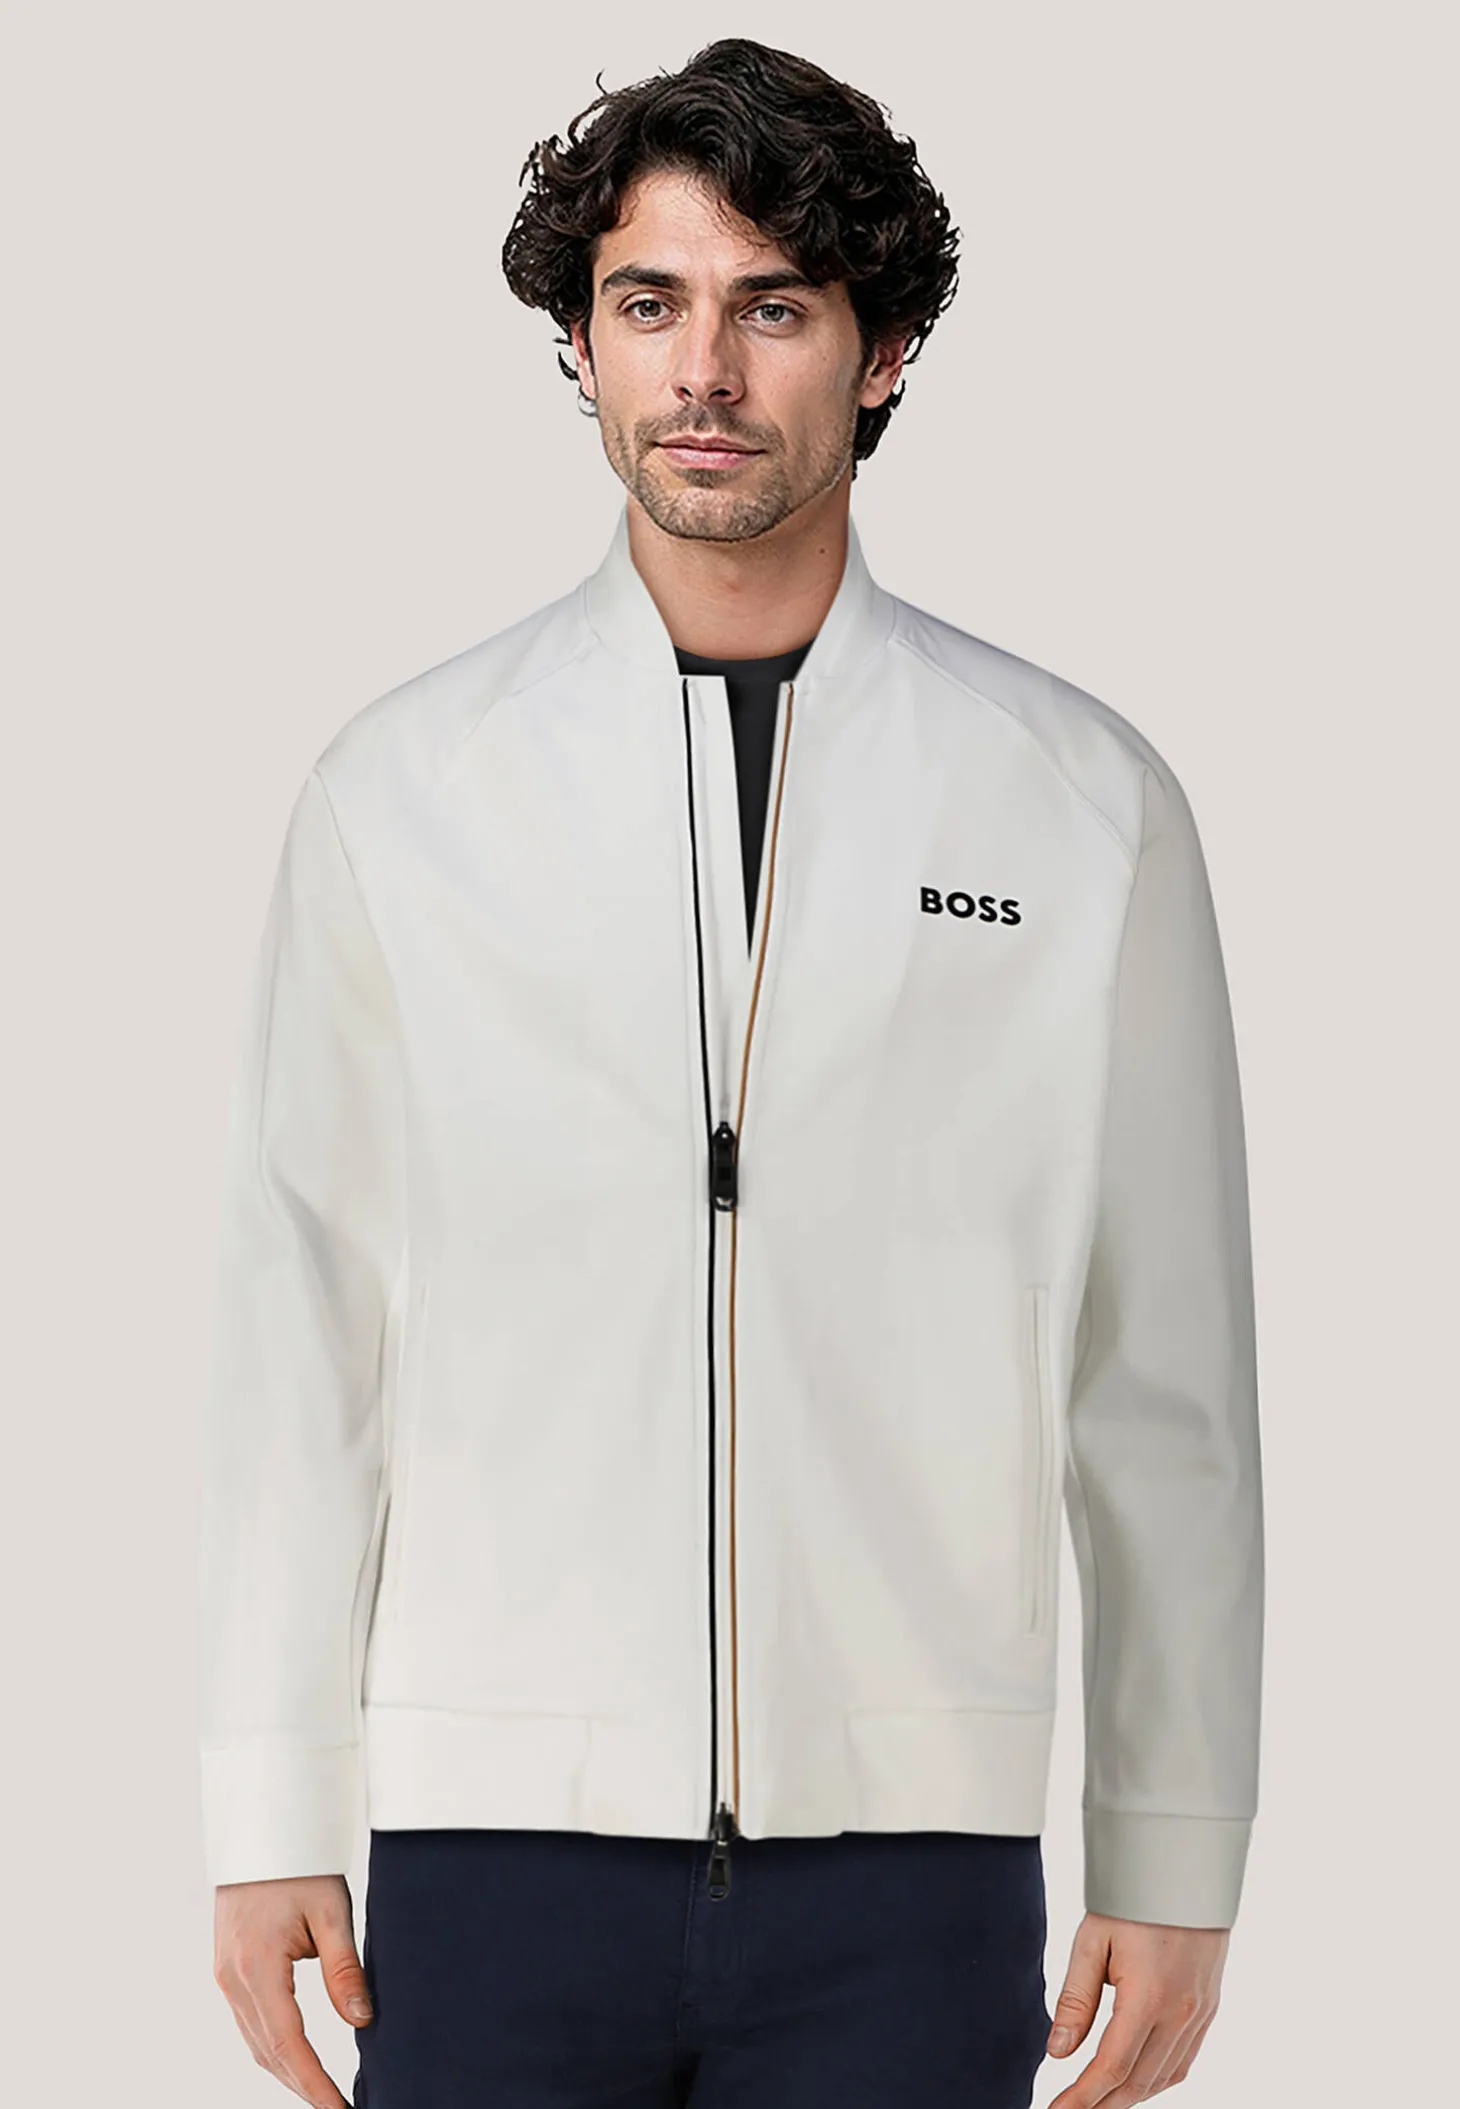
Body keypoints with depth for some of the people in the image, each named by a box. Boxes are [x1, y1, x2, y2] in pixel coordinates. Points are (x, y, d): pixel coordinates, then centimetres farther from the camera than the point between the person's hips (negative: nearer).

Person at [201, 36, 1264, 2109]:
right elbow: (300, 1331, 5)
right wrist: (271, 1819, 4)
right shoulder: (401, 790, 4)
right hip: (496, 1849, 0)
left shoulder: (1086, 804, 3)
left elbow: (1166, 1375, 4)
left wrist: (1178, 1861, 5)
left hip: (911, 1860, 0)